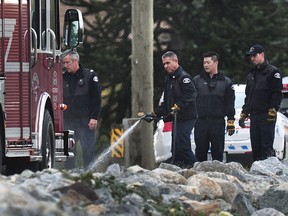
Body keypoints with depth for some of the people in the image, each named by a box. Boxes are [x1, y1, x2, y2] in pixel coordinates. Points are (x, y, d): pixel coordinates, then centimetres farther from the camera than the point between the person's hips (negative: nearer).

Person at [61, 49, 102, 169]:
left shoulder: (89, 76, 1)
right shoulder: (63, 78, 13)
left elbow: (97, 99, -3)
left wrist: (94, 118, -10)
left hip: (86, 122, -4)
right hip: (68, 121, 4)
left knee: (88, 150, -3)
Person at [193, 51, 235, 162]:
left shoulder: (226, 82, 7)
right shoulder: (197, 80, 8)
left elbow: (230, 103, 6)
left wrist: (231, 121, 0)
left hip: (218, 122, -1)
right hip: (201, 122, 1)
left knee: (217, 152, 2)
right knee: (200, 152, 2)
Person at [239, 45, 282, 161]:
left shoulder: (272, 72, -3)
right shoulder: (251, 74, 21)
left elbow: (277, 94, -11)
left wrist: (272, 110, -20)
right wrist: (244, 113, 20)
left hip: (267, 116, -8)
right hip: (254, 115, 8)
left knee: (267, 148, -12)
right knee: (255, 147, 6)